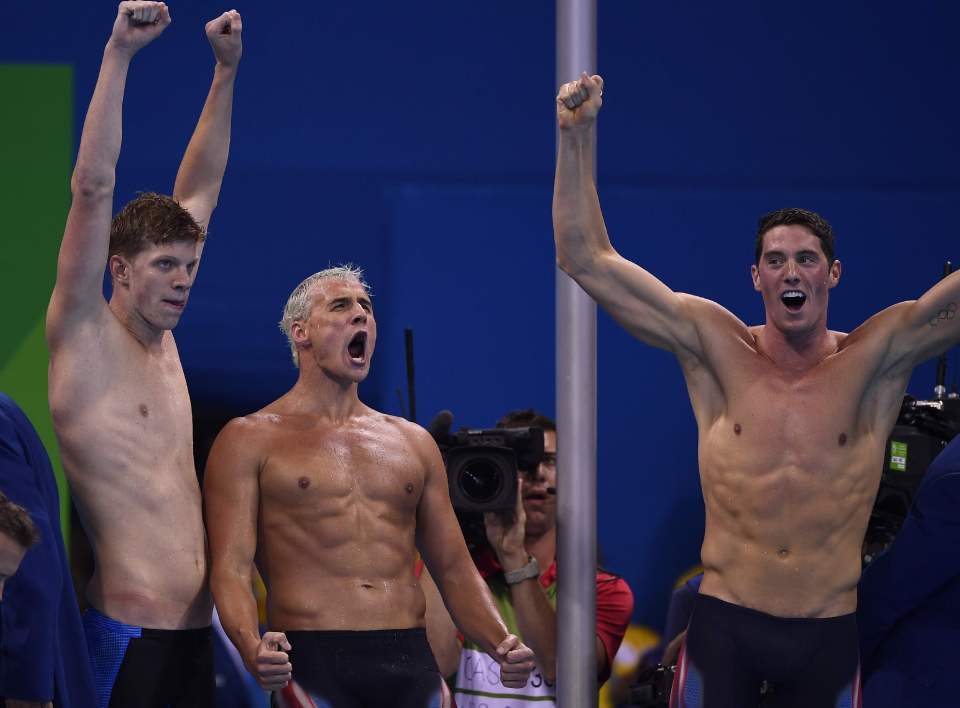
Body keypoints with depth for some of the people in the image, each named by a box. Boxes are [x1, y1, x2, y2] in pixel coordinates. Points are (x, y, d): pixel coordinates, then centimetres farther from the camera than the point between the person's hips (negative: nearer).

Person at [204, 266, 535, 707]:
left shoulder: (413, 442, 20)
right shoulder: (250, 440, 6)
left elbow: (454, 570, 20)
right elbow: (231, 569, -4)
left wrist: (501, 644, 1)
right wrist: (252, 649, -24)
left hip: (411, 660, 4)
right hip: (313, 661, -4)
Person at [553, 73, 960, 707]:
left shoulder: (873, 363, -1)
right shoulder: (718, 350, 0)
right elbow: (586, 260, -1)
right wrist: (578, 138, -8)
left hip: (830, 634, 0)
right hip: (726, 628, 0)